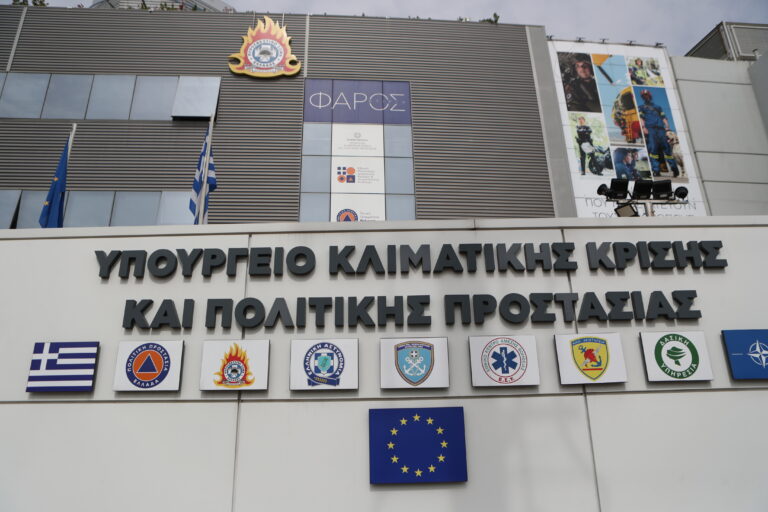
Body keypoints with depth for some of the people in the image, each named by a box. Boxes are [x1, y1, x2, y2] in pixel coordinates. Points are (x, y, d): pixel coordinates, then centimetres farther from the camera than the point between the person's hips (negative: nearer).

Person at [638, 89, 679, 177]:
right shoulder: (641, 107, 21)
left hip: (660, 129, 3)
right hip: (649, 129, -3)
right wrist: (643, 127, -13)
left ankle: (675, 169, -2)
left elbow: (664, 117, 19)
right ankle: (656, 170, -21)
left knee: (666, 147, -6)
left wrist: (667, 126, 2)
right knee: (653, 148, -18)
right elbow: (641, 118, 5)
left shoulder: (658, 107, 30)